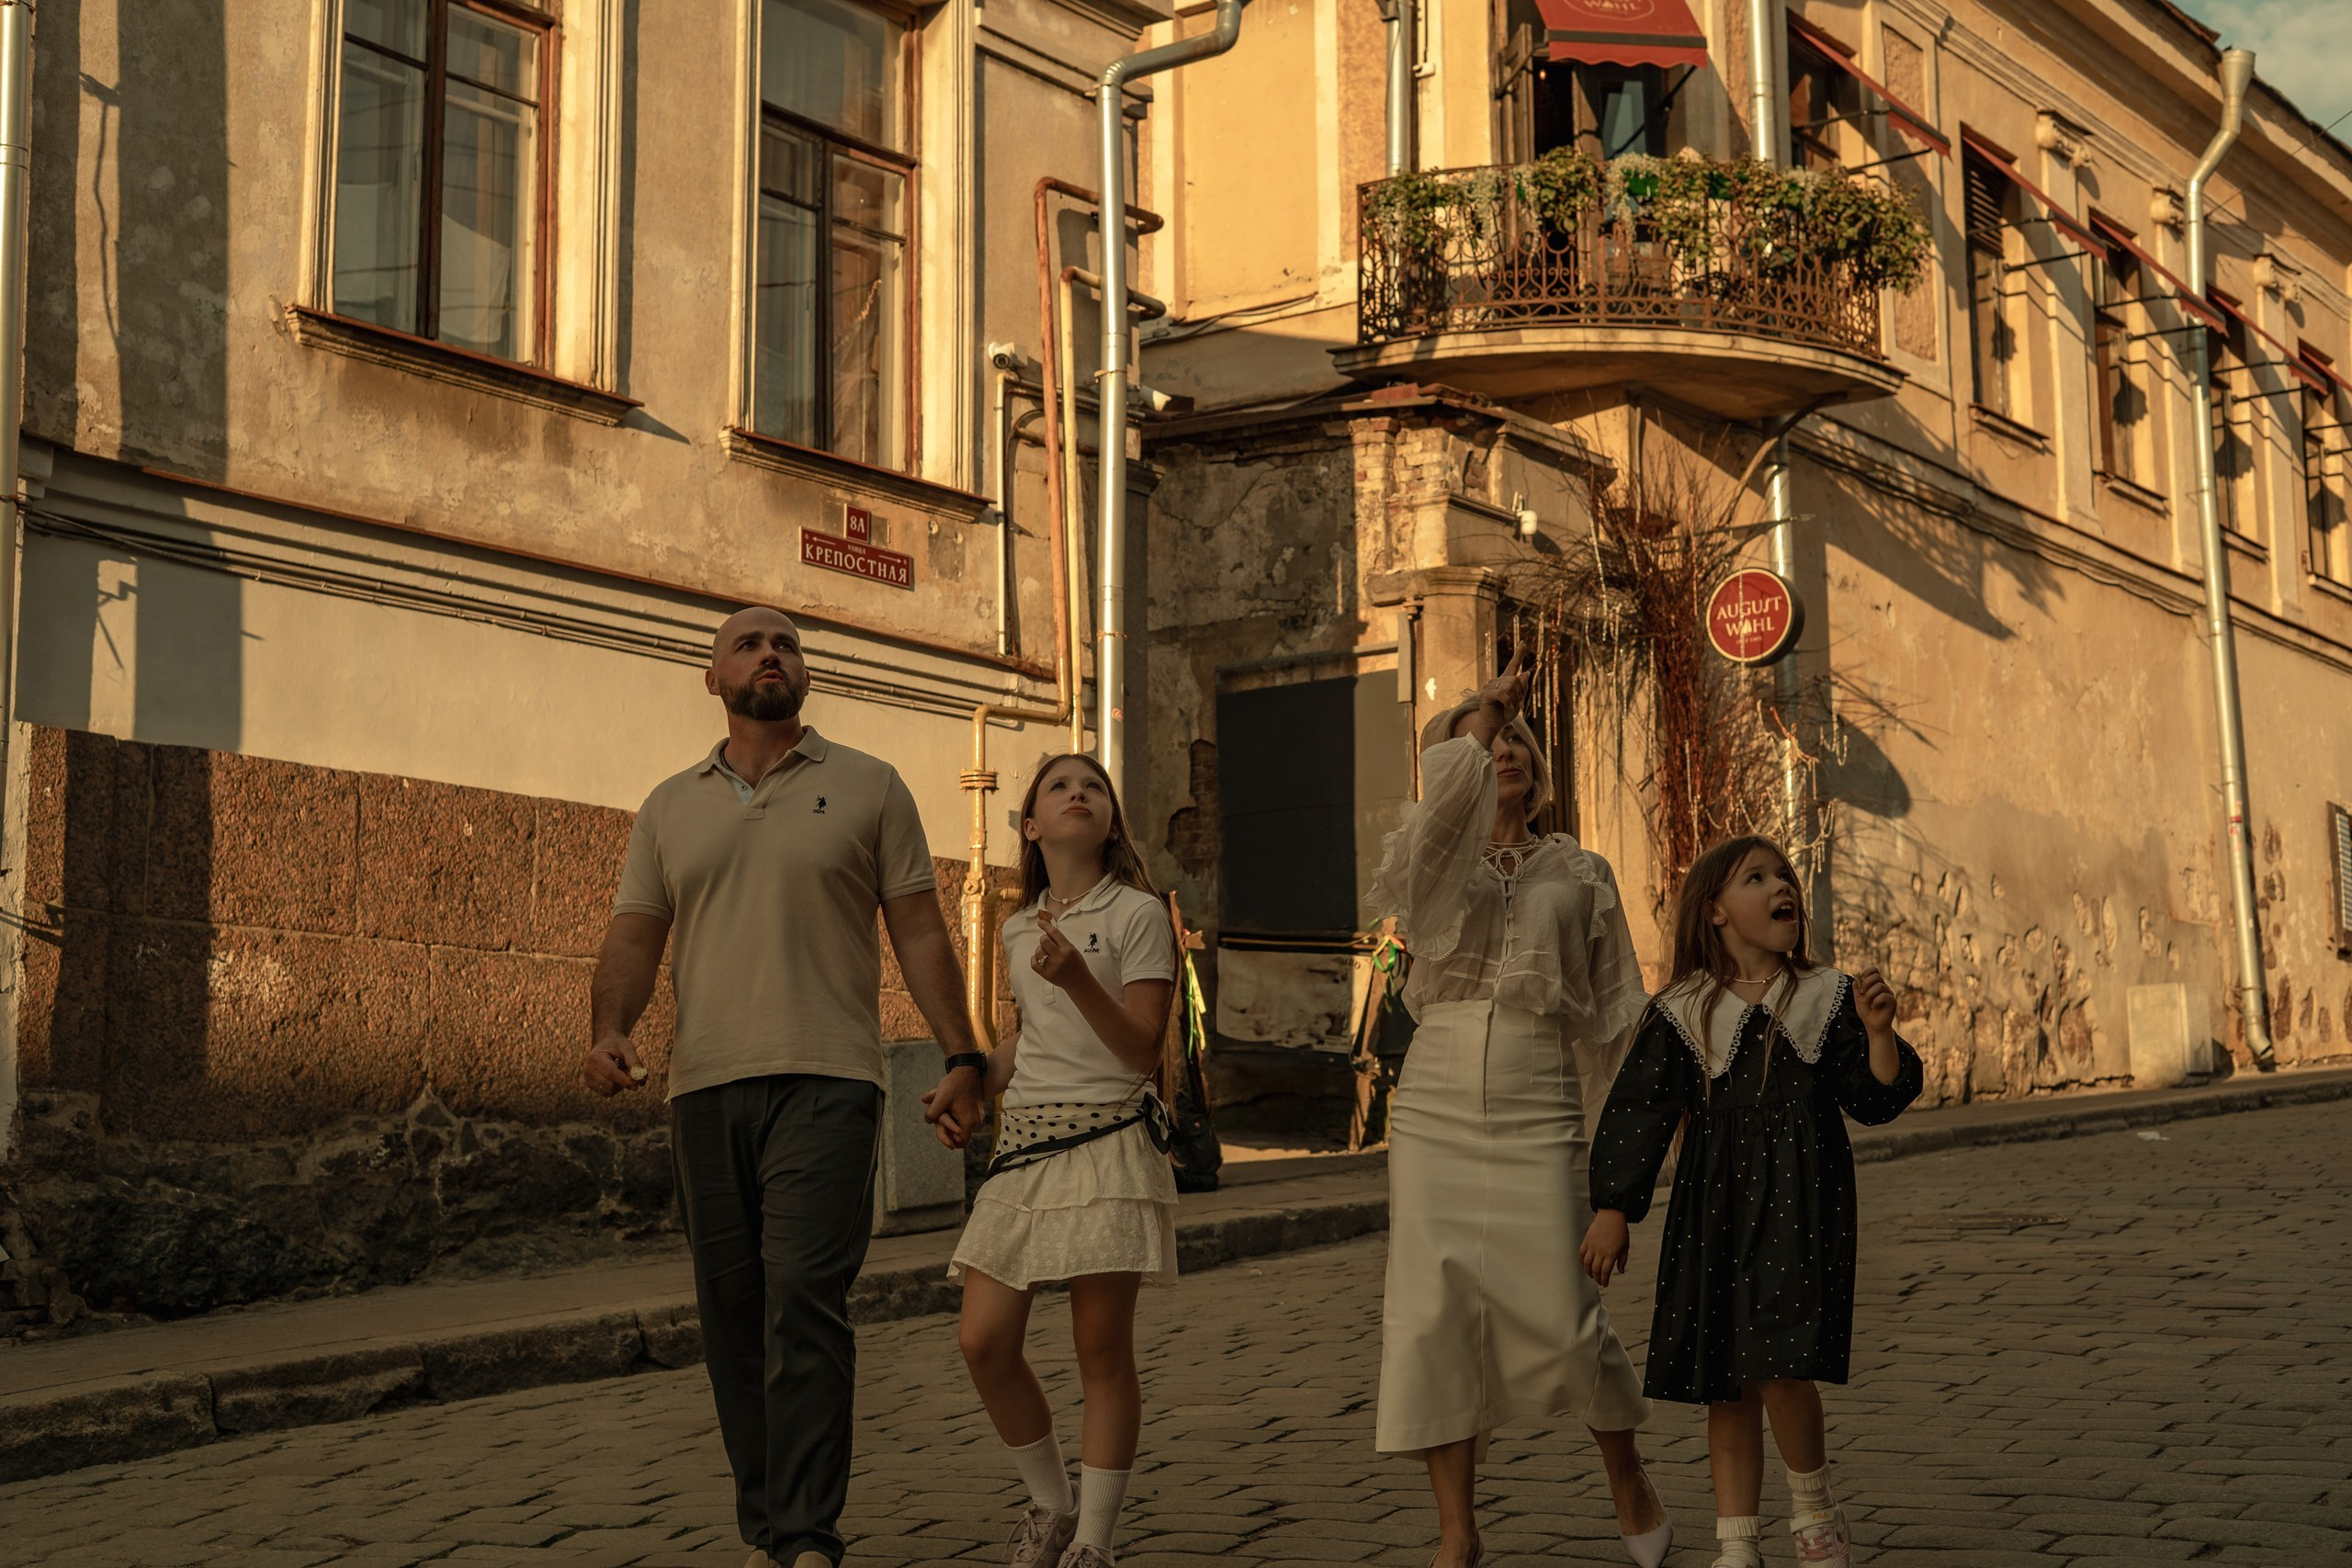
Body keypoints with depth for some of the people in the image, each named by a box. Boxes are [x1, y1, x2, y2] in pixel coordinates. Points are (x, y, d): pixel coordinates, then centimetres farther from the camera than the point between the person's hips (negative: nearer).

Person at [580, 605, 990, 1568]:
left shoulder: (867, 788, 9)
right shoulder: (670, 807, 16)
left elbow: (919, 932, 7)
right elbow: (633, 936, 9)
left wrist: (962, 1059, -1)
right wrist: (610, 1032, -11)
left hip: (825, 1082, -3)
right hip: (704, 1087, 4)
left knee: (805, 1300, -15)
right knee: (733, 1311, 6)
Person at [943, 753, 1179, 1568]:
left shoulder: (1139, 914, -2)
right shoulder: (1018, 930, 15)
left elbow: (1141, 1050, -9)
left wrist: (1077, 979, -22)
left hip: (1108, 1141, -5)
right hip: (1024, 1142, 6)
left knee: (1102, 1350, -2)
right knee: (984, 1341, -1)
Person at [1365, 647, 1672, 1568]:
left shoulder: (1580, 874, 10)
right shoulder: (1432, 862, 7)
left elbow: (1612, 1011, 11)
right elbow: (1448, 776, -15)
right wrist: (1488, 703, -2)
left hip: (1540, 1118, -1)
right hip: (1434, 1108, 1)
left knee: (1564, 1319, -5)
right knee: (1433, 1316, -3)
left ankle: (1628, 1478, 22)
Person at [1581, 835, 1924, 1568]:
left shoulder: (1827, 999, 5)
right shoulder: (1681, 1014, 3)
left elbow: (1873, 1100, 1)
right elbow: (1638, 1110, 2)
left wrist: (1879, 1033, -17)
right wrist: (1612, 1209, -2)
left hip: (1800, 1207, -1)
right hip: (1715, 1212, 2)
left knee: (1779, 1367, -15)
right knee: (1725, 1386, 8)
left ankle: (1815, 1507, 11)